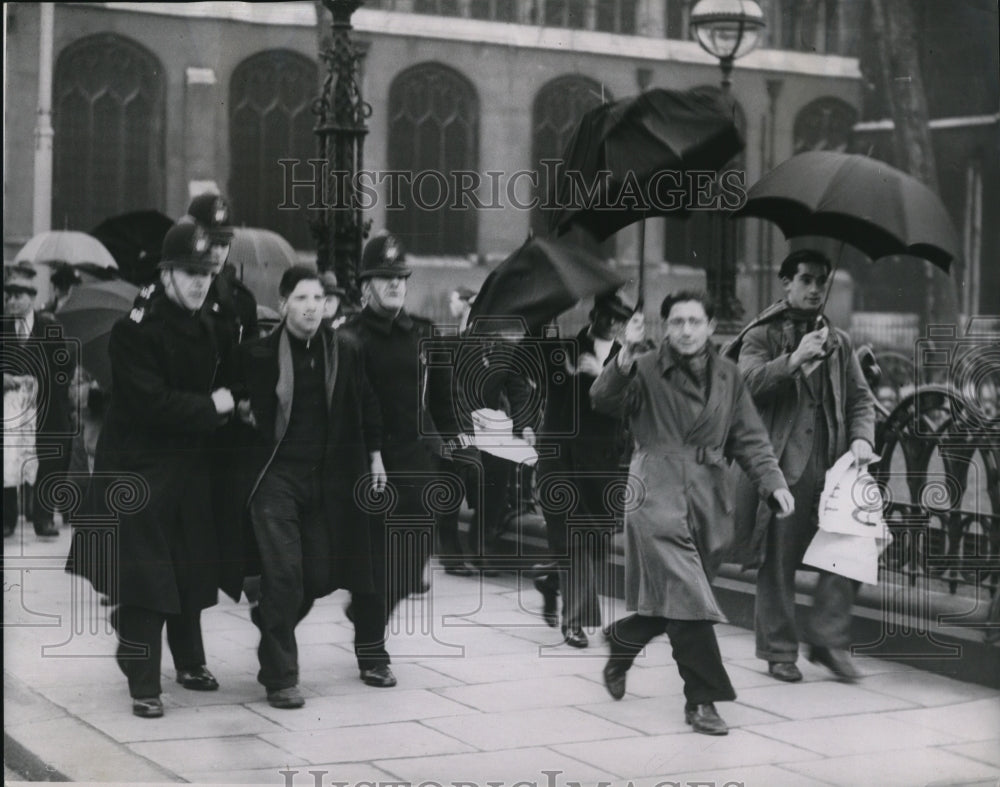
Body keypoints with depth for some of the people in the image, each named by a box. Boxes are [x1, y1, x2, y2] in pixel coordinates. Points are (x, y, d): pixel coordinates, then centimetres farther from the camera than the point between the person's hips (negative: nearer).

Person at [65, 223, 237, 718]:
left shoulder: (210, 328, 9)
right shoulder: (135, 329, -13)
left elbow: (225, 384, 16)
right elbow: (150, 401, -21)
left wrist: (228, 408, -4)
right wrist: (210, 408, -14)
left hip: (193, 467, 7)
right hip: (140, 468, -6)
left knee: (192, 572, 14)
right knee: (143, 579, -5)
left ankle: (190, 662, 32)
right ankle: (143, 685, 1)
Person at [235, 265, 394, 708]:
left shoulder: (345, 352, 4)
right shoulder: (259, 353, -4)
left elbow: (365, 407, 14)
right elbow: (247, 406, 8)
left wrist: (374, 456, 11)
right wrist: (245, 413, -13)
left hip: (325, 480, 3)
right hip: (275, 476, -3)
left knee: (320, 577, 4)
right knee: (284, 573, -9)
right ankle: (280, 677, 2)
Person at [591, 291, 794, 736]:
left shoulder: (727, 377, 11)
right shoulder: (647, 371, -3)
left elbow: (749, 439, 10)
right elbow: (603, 401, -19)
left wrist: (773, 482, -5)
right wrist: (625, 357, -34)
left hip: (708, 499, 5)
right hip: (658, 495, -5)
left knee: (671, 605, 11)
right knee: (687, 597, -15)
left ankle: (622, 639, 42)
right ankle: (702, 700, -8)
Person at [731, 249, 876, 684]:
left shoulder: (838, 342, 19)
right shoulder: (762, 337, 6)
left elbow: (861, 398, 17)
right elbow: (746, 383, -10)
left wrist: (861, 437, -2)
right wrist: (792, 361, -21)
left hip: (832, 463, 3)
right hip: (780, 464, -3)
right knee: (777, 562, 0)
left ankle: (828, 639, 2)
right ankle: (779, 652, 11)